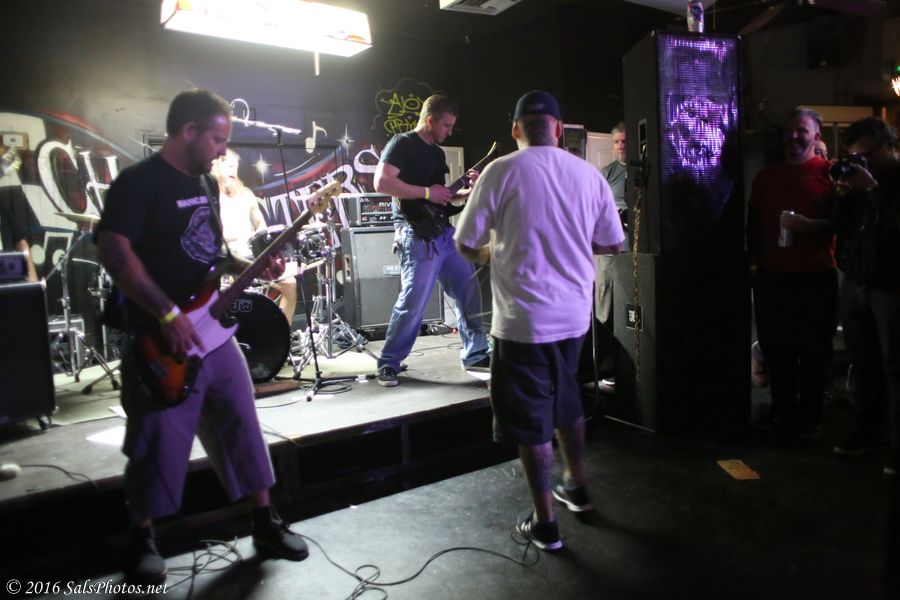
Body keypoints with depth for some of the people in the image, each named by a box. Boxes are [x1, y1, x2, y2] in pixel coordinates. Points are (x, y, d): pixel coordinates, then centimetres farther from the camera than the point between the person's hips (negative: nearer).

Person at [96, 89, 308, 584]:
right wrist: (168, 314, -23)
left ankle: (265, 524, 23)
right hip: (160, 338, -7)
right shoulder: (138, 182, -11)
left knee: (242, 426, 10)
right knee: (160, 443, 3)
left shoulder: (206, 182, 13)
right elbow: (113, 250, -19)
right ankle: (142, 540, 25)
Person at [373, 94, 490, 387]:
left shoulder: (437, 152, 19)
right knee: (413, 303, -8)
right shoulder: (402, 143, -7)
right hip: (418, 236, -9)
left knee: (469, 291, 10)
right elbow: (382, 182, -19)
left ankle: (475, 354, 23)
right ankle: (388, 364, 8)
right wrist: (427, 192, -17)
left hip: (444, 231, 9)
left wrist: (468, 190, 7)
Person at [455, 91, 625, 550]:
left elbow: (466, 244, -7)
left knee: (531, 417, 7)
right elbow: (612, 243, 8)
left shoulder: (501, 172, -10)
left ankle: (545, 523, 18)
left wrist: (489, 253, 15)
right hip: (574, 313, 5)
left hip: (523, 319, -5)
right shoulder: (588, 174, 1)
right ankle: (576, 486, 42)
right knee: (566, 399, 25)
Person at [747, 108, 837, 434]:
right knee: (776, 349, 7)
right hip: (771, 278, 4)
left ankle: (809, 416, 16)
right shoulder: (765, 176, 14)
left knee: (815, 350, 4)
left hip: (816, 278, -3)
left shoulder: (830, 173, 1)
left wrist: (812, 226, -20)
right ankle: (783, 413, 20)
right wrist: (754, 261, 13)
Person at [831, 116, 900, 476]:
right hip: (854, 283, 5)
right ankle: (867, 430, 16)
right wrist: (846, 195, -3)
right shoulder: (860, 177, 14)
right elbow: (840, 228, 11)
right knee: (862, 361, 6)